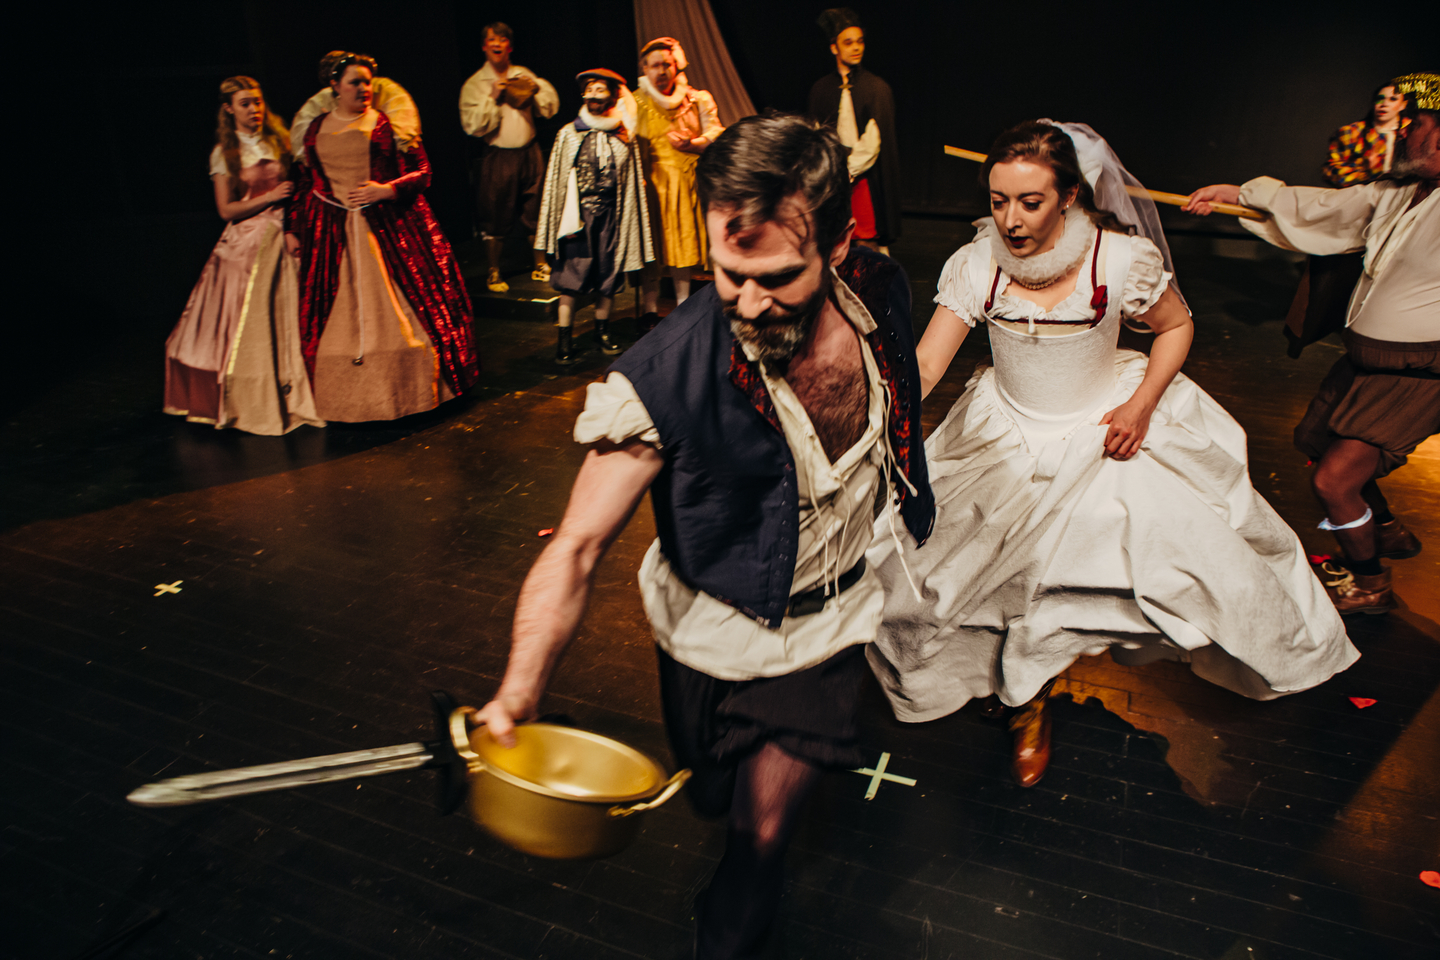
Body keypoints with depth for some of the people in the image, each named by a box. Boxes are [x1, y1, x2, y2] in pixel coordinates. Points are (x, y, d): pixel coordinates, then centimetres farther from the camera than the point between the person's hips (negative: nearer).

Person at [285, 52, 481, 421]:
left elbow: (422, 173, -1)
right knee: (336, 318, 2)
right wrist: (292, 228, 12)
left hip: (389, 226, -3)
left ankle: (410, 391, 13)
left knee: (403, 307, -2)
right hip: (332, 234, 3)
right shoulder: (315, 130, 12)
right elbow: (303, 184, 16)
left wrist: (386, 189, -15)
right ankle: (346, 400, 14)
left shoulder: (388, 125, 3)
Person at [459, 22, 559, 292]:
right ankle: (494, 273, 16)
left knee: (536, 211, 8)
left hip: (528, 153, 3)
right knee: (495, 218, 2)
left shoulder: (524, 76, 9)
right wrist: (492, 98, -16)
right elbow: (472, 126, -10)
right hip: (496, 157, -3)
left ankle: (540, 266, 25)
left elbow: (550, 108, 7)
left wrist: (536, 89, -10)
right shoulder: (474, 84, -1)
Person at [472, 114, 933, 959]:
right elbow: (577, 547, -28)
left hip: (837, 613, 2)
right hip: (720, 628, -2)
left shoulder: (880, 291, -17)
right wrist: (517, 697, -37)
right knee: (715, 800, 20)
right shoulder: (667, 378, -33)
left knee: (764, 831, 4)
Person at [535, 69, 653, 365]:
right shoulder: (569, 134, 3)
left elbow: (633, 182, 10)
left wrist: (628, 222, 7)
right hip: (579, 215, -2)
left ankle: (602, 330, 24)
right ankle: (564, 338, 2)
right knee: (571, 277, -4)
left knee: (609, 276, 8)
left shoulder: (624, 136, 6)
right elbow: (557, 180, 4)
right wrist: (566, 220, -2)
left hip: (612, 216, 2)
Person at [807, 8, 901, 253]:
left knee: (868, 244, -6)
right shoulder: (821, 88, 12)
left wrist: (847, 172, -9)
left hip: (862, 178, -2)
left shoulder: (877, 88, 2)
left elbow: (874, 141, -4)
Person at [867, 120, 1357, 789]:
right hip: (1007, 441, 1)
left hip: (1109, 430, -1)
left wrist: (1142, 404, -14)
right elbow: (921, 369, -20)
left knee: (1192, 547, -1)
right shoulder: (976, 264, -17)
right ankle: (1030, 701, 30)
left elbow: (1176, 325, 0)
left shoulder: (1122, 260, -19)